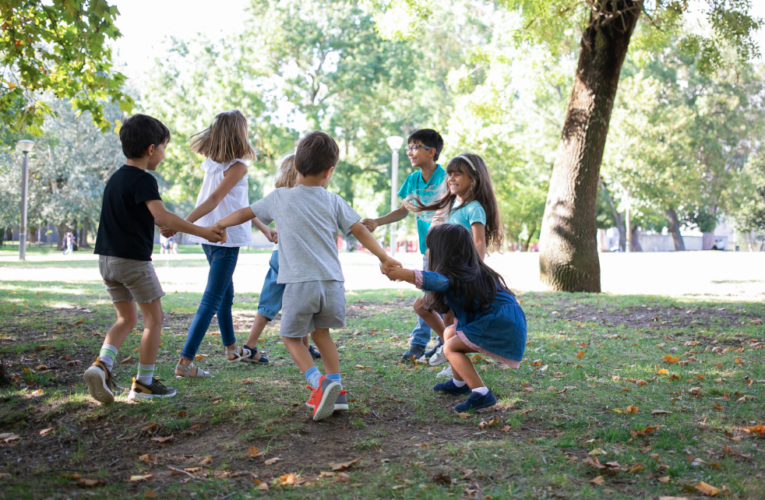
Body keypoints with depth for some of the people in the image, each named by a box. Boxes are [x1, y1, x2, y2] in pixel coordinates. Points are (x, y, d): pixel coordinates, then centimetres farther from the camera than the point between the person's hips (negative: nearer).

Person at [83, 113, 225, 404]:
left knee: (127, 318, 16)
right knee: (154, 317, 5)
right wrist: (202, 231, -27)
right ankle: (144, 383, 8)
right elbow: (161, 217, -27)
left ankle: (102, 364, -5)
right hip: (134, 259, -8)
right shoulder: (143, 179, -14)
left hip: (107, 258, 8)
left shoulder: (116, 178, 14)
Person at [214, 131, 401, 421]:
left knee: (291, 336, 12)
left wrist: (218, 225, 35)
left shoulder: (280, 198, 7)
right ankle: (336, 391, 17)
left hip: (300, 284, -3)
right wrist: (384, 258, 11)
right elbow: (360, 231, 5)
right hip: (332, 283, 3)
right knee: (321, 332, 23)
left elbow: (245, 214, 19)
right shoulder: (333, 201, 9)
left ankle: (319, 383, -10)